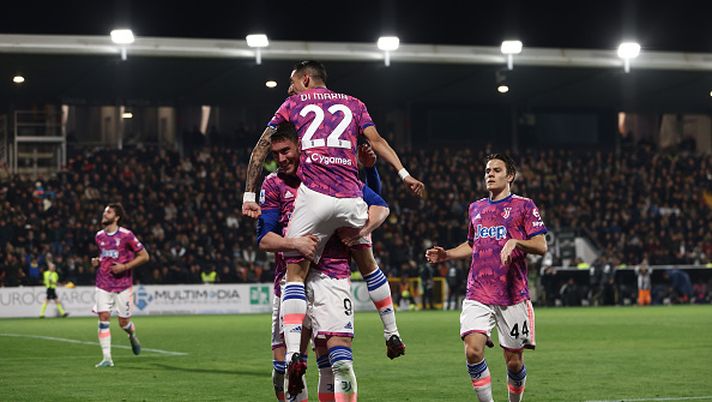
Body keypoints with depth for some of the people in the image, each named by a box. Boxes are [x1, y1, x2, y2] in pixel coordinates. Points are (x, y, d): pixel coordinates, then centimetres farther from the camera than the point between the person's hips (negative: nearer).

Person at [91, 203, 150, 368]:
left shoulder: (126, 235, -9)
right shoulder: (99, 236, 8)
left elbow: (144, 256, -5)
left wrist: (124, 267, -15)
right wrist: (97, 261, 2)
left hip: (123, 284, -4)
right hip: (103, 284, 4)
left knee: (123, 322, 1)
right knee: (103, 318, -10)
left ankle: (132, 336, 39)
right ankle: (107, 358, -8)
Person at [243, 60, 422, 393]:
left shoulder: (293, 104, 19)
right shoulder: (353, 104, 24)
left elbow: (260, 150, 15)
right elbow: (375, 141, 10)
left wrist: (249, 196, 15)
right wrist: (404, 174, 4)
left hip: (313, 197, -3)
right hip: (351, 197, 3)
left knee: (295, 273, -1)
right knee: (366, 261, 24)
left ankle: (293, 351, -17)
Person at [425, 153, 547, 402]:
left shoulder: (524, 206, 3)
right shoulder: (476, 208, 17)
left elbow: (541, 247, -4)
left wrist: (515, 242, -21)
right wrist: (446, 255, 15)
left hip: (512, 295, -3)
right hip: (478, 295, 3)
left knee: (514, 361, 1)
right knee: (473, 351, -17)